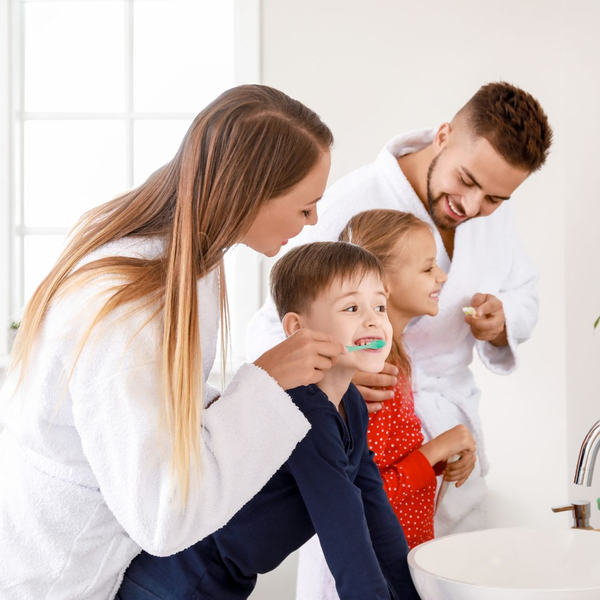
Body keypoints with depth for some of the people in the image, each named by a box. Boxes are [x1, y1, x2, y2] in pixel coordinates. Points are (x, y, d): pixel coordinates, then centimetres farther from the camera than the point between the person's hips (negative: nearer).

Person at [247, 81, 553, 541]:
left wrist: (502, 322, -9)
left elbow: (523, 293, 16)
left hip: (455, 433, 6)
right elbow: (272, 332, -21)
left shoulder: (494, 208, 0)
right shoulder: (351, 205, -21)